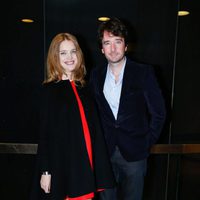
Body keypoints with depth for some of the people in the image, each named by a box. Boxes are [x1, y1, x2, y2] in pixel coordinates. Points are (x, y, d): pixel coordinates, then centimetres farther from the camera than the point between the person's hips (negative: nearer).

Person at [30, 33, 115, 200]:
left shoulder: (84, 88, 8)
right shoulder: (49, 89, -5)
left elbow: (94, 127, 9)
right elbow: (45, 132, -7)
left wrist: (98, 163, 8)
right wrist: (45, 171, -9)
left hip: (85, 163, 4)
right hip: (61, 164, -4)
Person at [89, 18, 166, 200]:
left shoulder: (144, 72, -8)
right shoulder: (96, 74, 2)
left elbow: (158, 113, -4)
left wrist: (147, 143, -3)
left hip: (134, 153, -2)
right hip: (105, 151, 3)